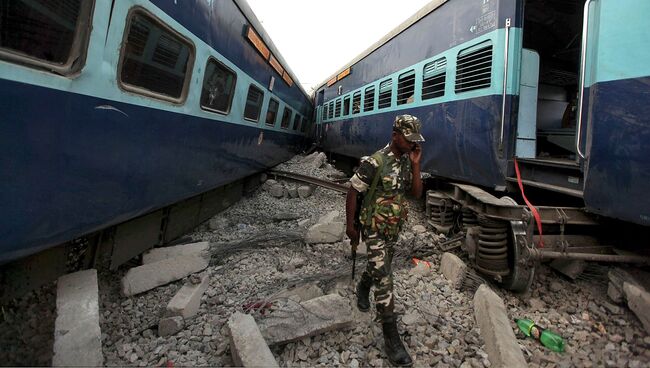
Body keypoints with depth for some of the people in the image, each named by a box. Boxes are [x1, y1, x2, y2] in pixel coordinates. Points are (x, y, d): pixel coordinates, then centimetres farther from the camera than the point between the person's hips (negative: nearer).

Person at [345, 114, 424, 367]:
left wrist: (415, 164, -13)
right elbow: (352, 192, -16)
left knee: (379, 266, 25)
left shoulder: (407, 162, 0)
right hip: (375, 229, -7)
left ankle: (363, 288, 56)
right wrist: (350, 226, -12)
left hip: (394, 228, 7)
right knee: (384, 279, -7)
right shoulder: (375, 163, -22)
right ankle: (391, 337, 3)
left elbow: (417, 194, -1)